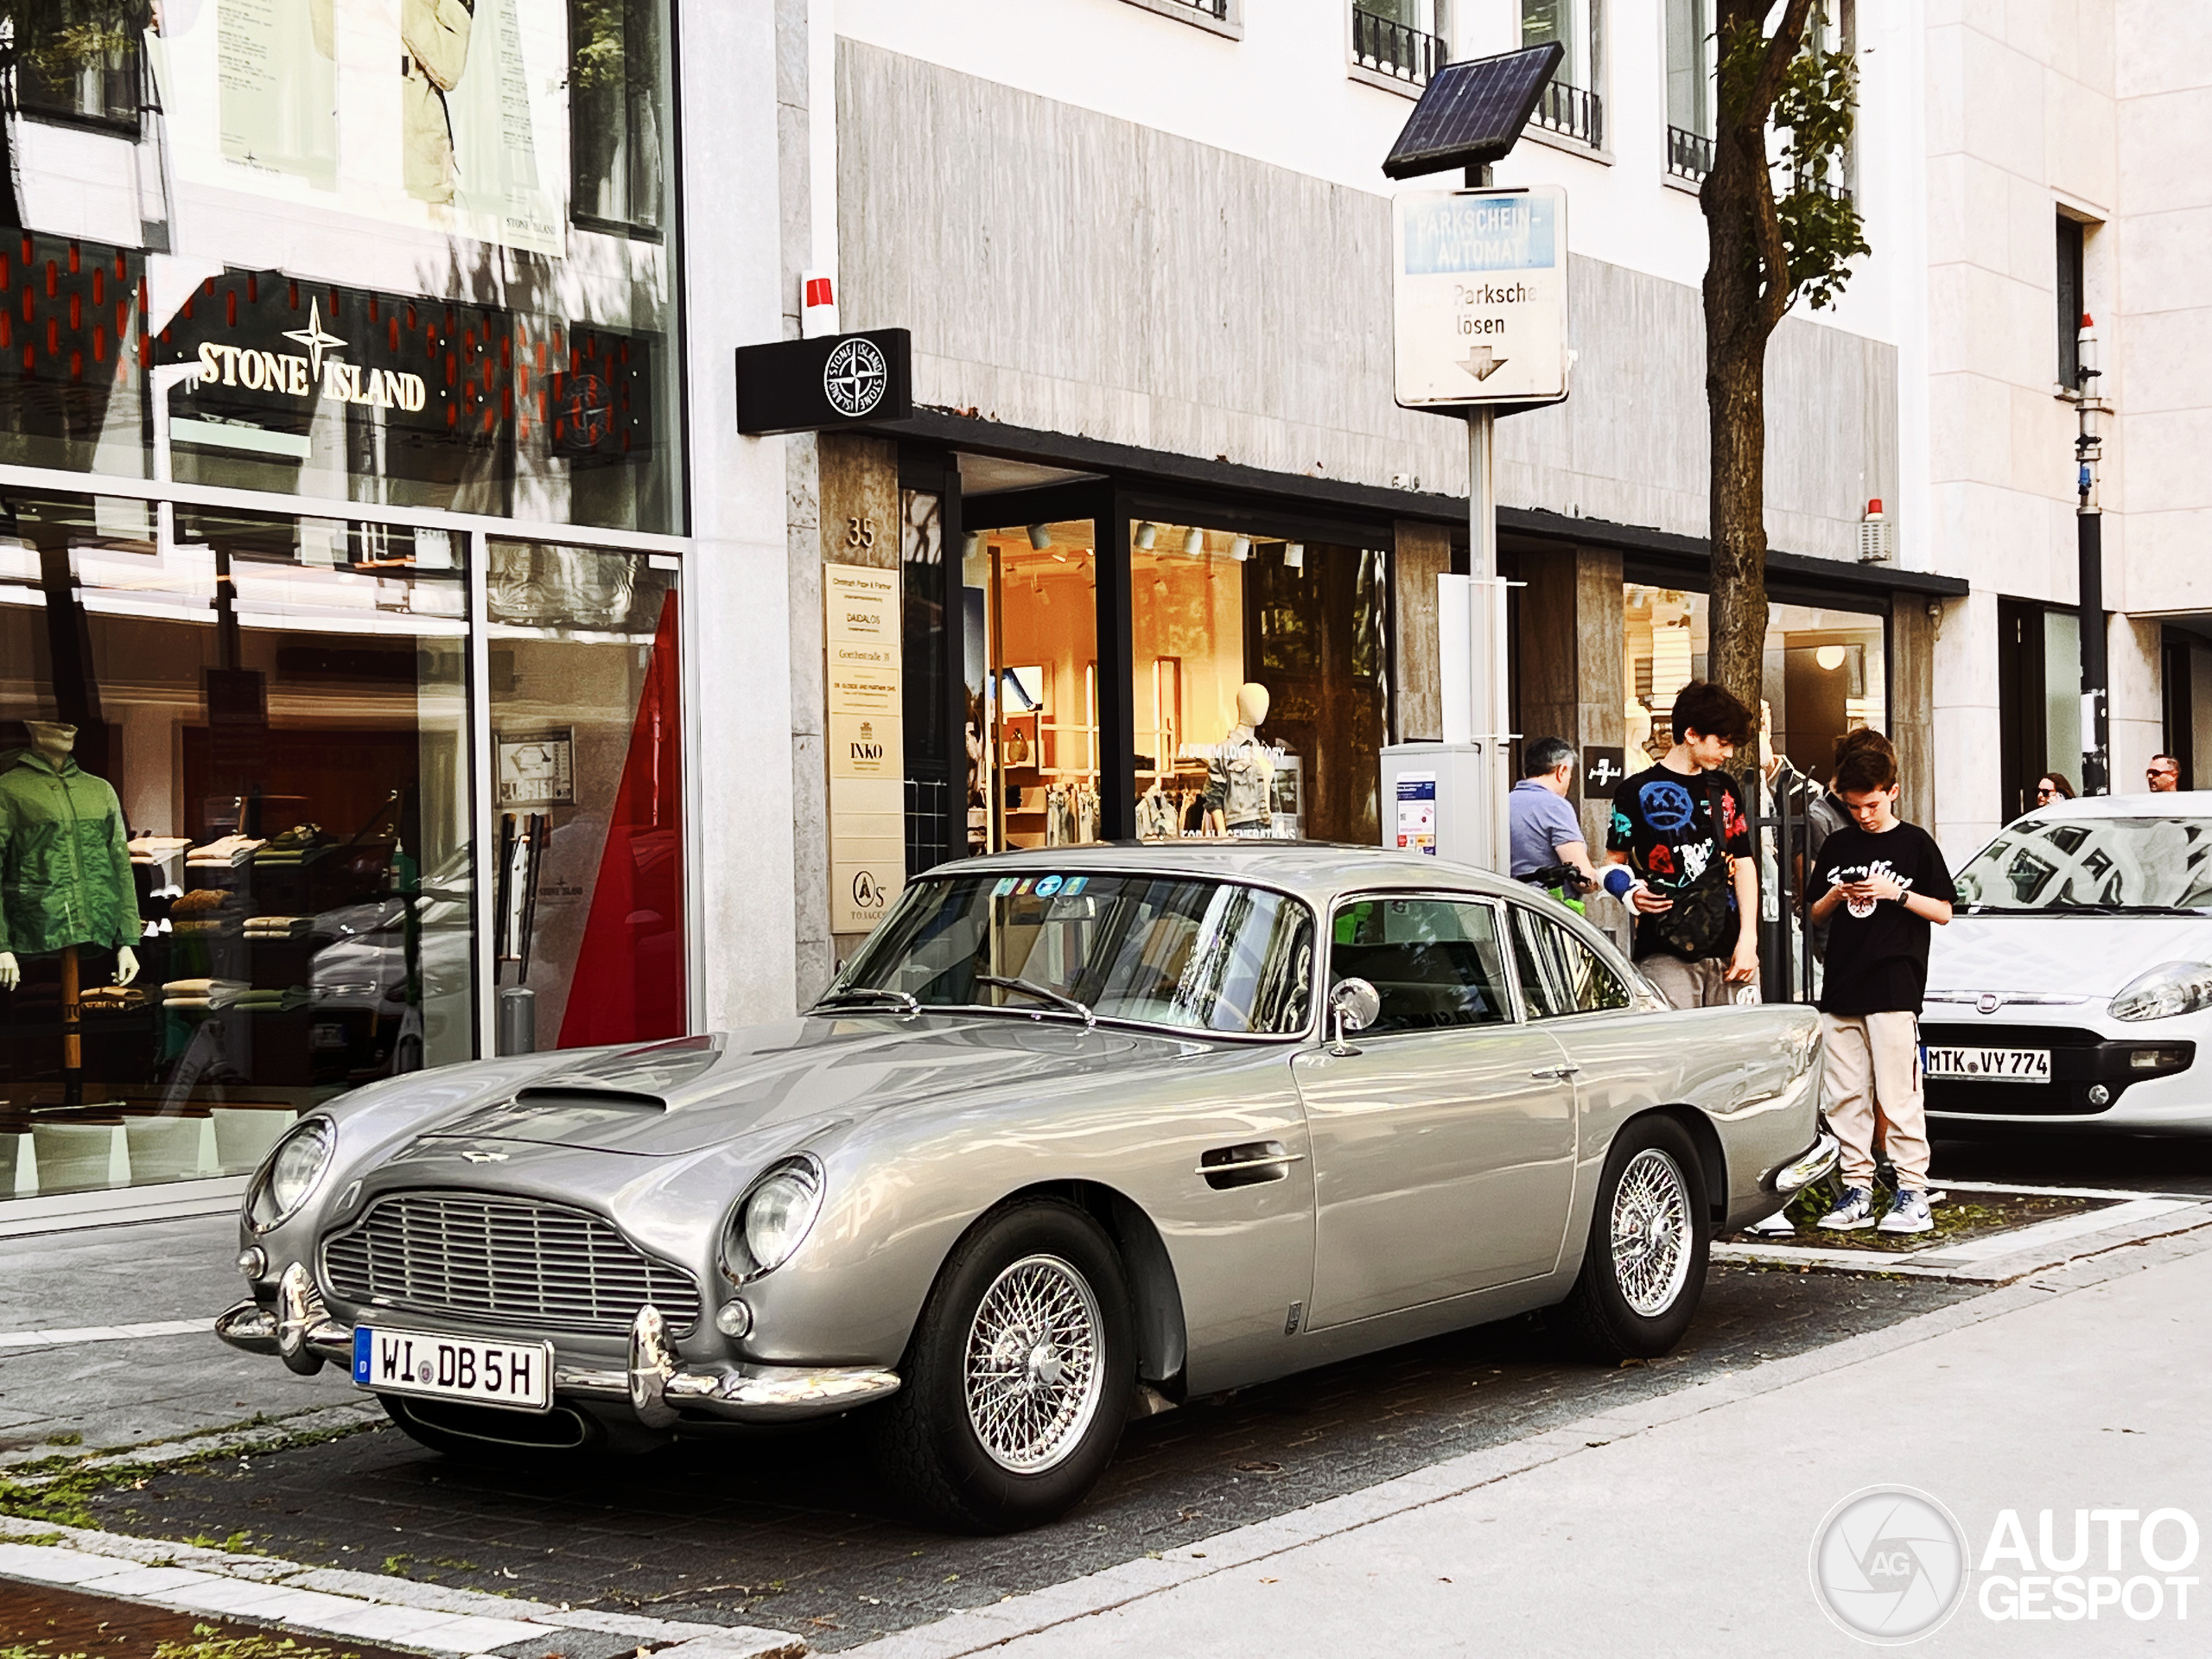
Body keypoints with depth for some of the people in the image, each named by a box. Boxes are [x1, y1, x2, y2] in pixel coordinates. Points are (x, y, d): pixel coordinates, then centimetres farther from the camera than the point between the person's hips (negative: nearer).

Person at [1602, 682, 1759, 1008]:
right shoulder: (1638, 791, 3)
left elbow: (1744, 863, 17)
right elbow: (1615, 862, 7)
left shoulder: (1725, 790, 18)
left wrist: (1748, 938, 6)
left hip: (1730, 950, 5)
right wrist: (1630, 893, -16)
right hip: (1666, 953, -5)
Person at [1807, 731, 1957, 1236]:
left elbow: (1943, 911, 2)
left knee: (1898, 1095, -7)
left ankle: (1912, 1193, -3)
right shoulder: (1837, 846, 14)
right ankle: (1857, 1190, 11)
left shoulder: (1916, 843, 3)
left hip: (1894, 988, -5)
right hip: (1840, 987, 5)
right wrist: (1835, 897, -3)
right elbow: (1813, 913, 18)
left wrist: (1895, 893, -12)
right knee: (1846, 1097, 5)